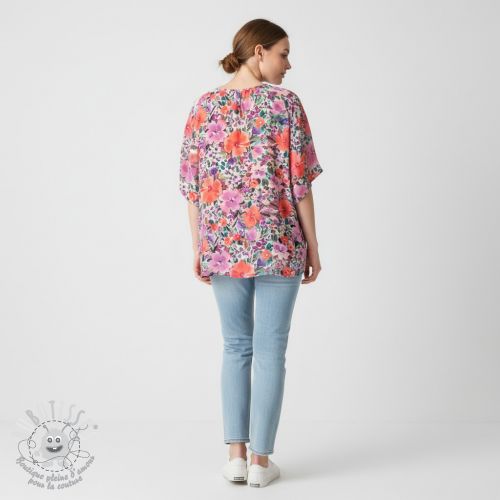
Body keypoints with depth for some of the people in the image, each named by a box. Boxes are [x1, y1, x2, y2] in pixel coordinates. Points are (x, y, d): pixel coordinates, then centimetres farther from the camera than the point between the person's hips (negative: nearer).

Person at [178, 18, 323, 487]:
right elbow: (299, 182, -8)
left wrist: (199, 247, 11)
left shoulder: (203, 107, 5)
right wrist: (312, 245, -1)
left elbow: (191, 185, 4)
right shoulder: (285, 103, -6)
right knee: (270, 350, 5)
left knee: (236, 346, 14)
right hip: (277, 243, -3)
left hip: (223, 245, 3)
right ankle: (260, 460, 10)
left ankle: (235, 455, 15)